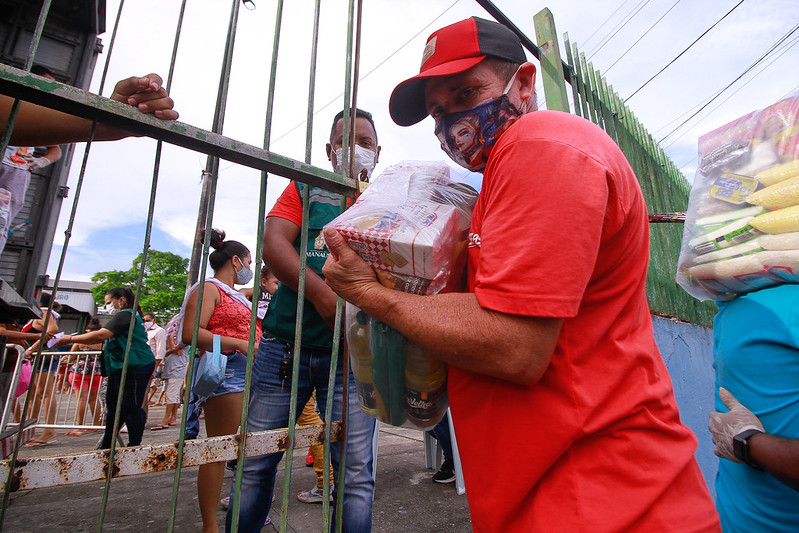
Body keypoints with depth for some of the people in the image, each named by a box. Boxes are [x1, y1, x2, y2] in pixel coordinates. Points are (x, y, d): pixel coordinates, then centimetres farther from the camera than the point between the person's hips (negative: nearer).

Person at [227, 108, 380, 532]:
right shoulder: (306, 189, 14)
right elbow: (273, 242, -1)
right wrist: (323, 295, -16)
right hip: (286, 342, 1)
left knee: (355, 473, 1)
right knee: (254, 463, 10)